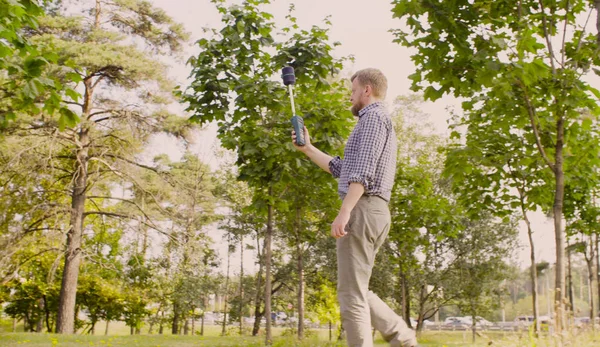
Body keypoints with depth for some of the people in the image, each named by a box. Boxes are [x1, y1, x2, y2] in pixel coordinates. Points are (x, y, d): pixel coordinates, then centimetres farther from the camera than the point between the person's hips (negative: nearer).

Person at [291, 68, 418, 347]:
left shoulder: (374, 117, -4)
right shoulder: (376, 123, 28)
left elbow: (363, 169, -19)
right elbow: (341, 169, 30)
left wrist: (345, 211, -26)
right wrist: (307, 149, 28)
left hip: (362, 210, -10)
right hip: (371, 212, 10)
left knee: (351, 293, -8)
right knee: (355, 291, 14)